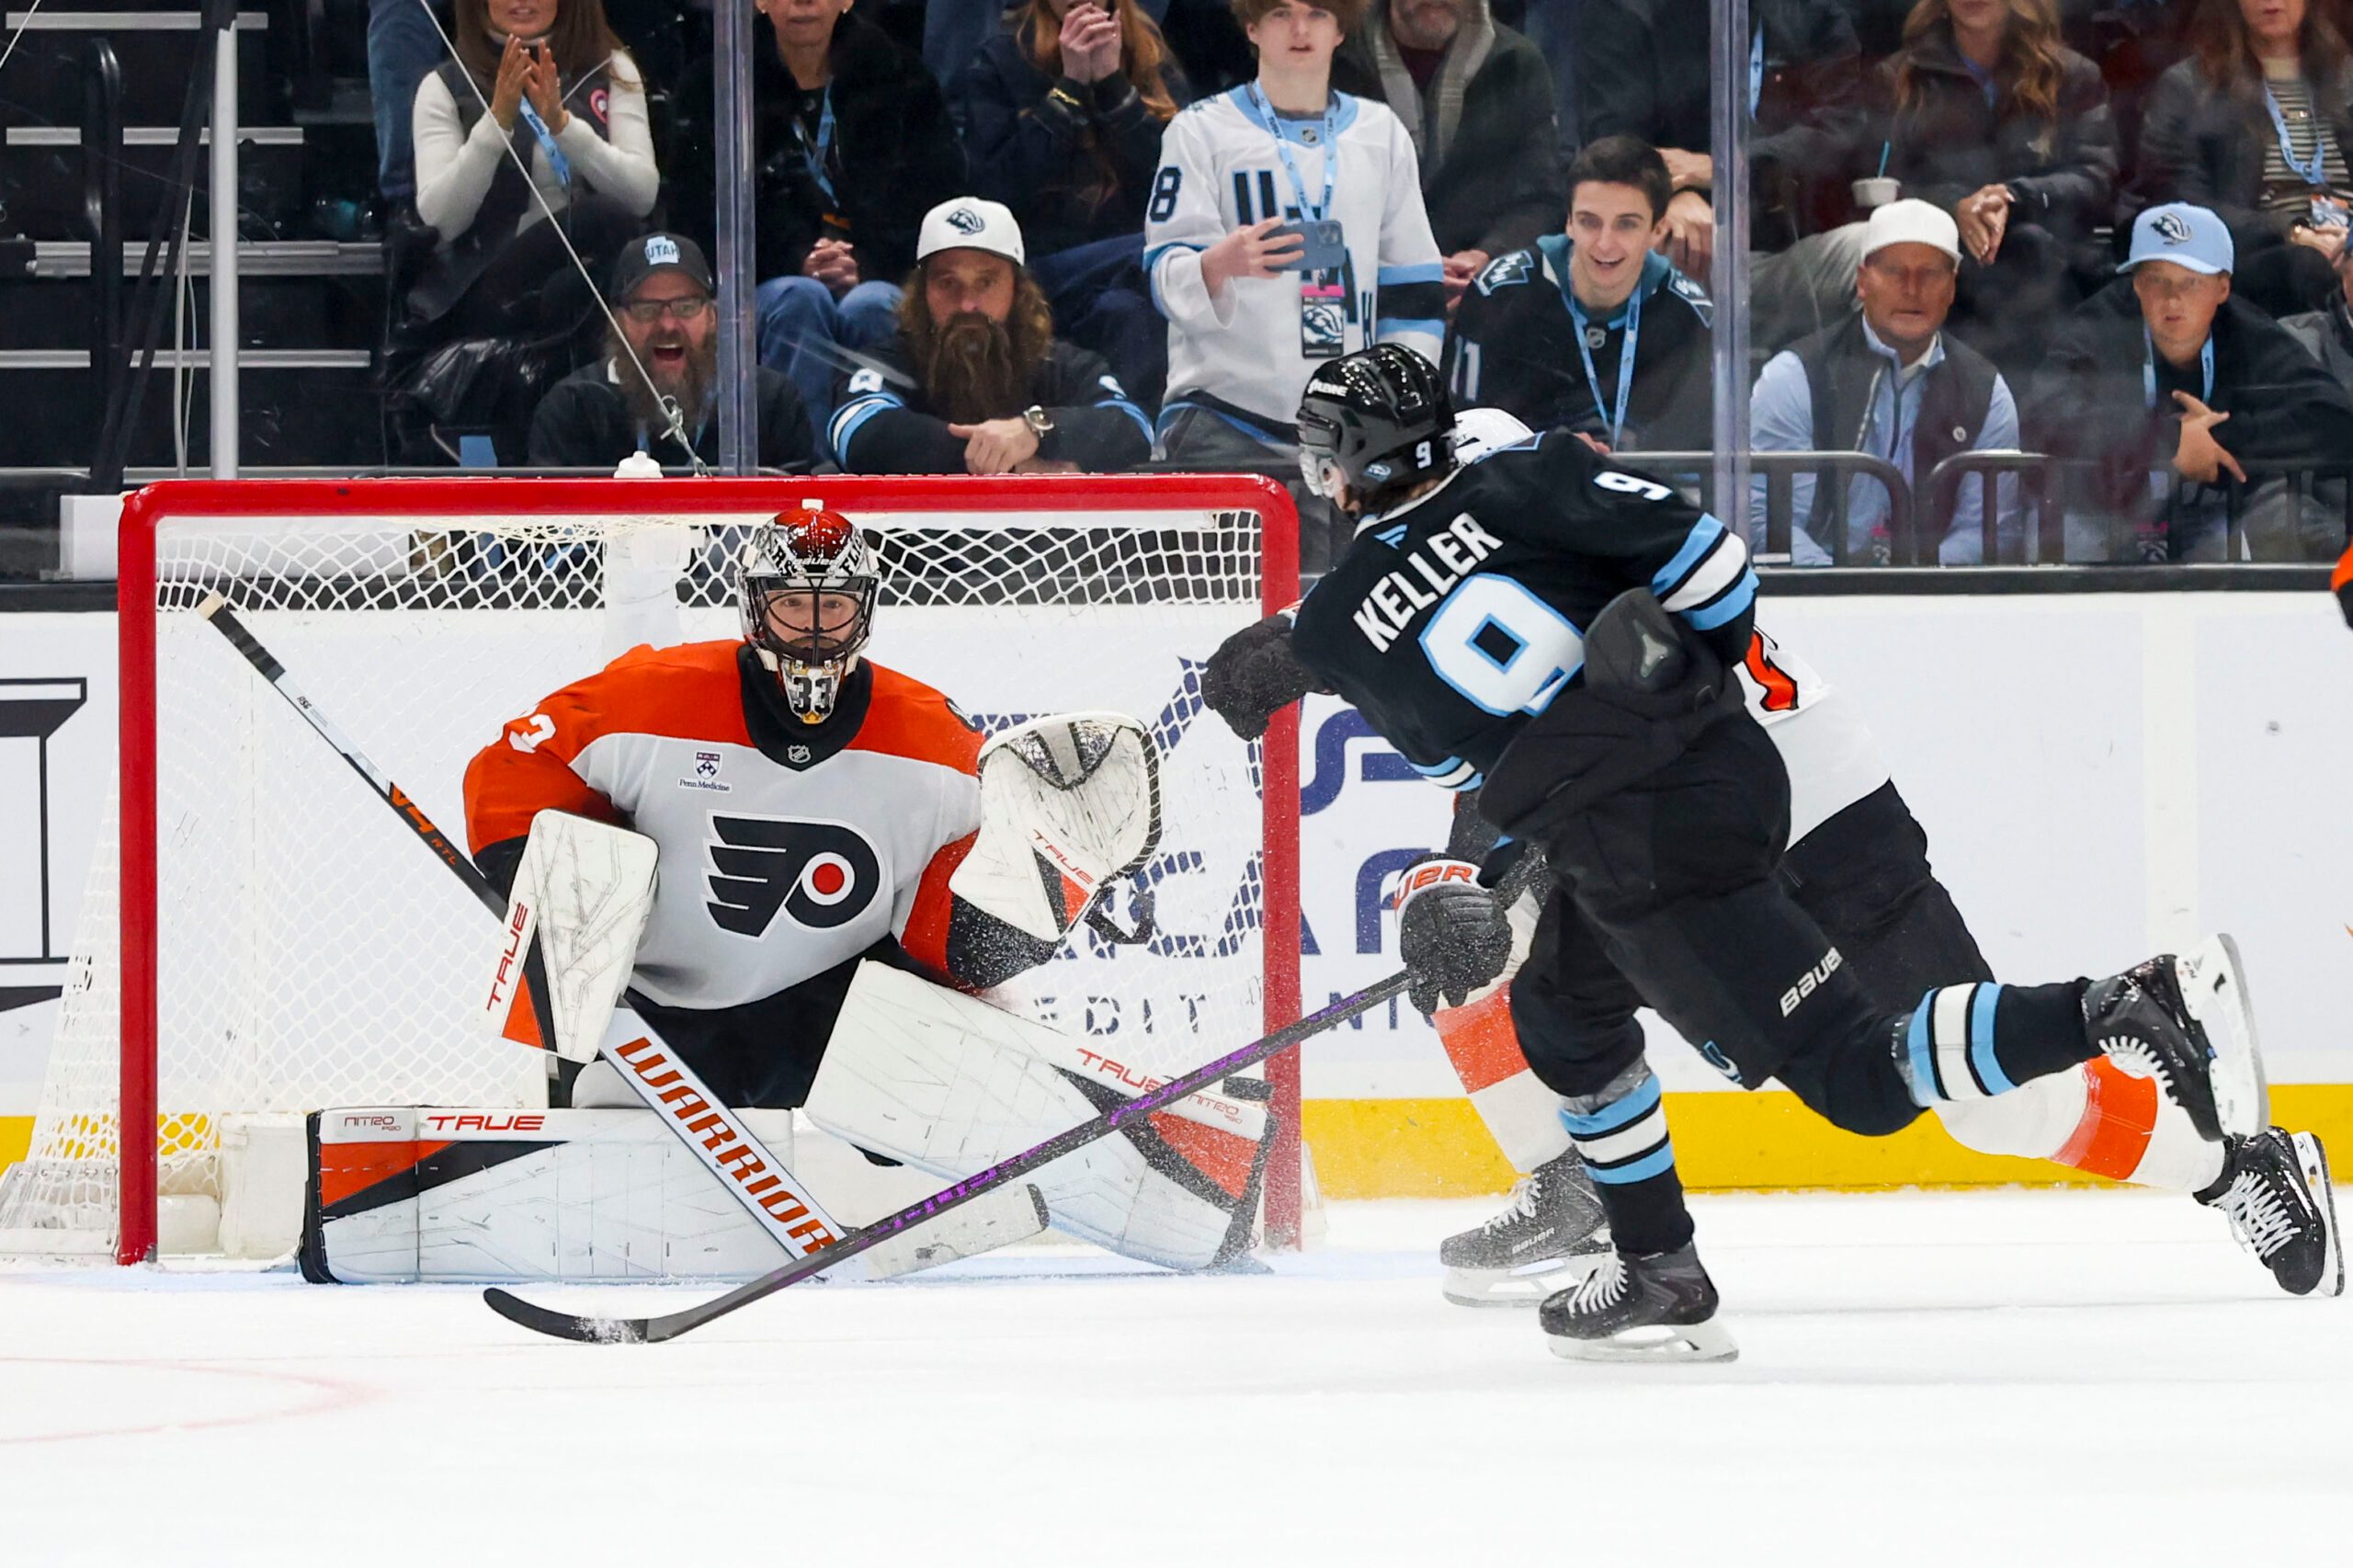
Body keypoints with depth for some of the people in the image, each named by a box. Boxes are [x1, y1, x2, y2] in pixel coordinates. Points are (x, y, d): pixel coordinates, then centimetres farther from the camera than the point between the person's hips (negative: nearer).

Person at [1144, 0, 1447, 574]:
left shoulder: (1382, 134, 16)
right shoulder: (1202, 130, 5)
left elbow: (1414, 288, 19)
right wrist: (1220, 264, -25)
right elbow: (1166, 277, -3)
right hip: (1223, 422, -3)